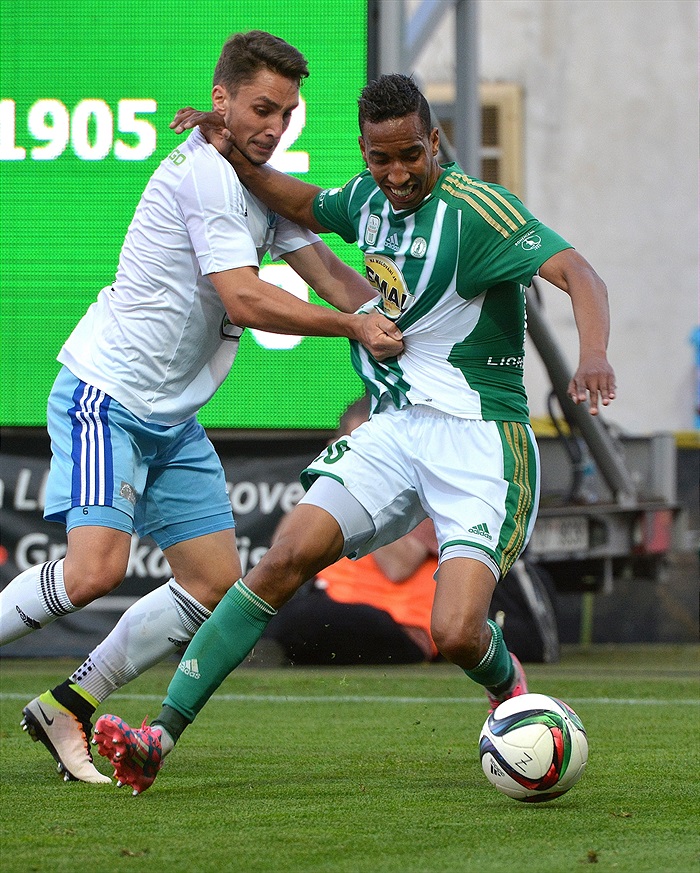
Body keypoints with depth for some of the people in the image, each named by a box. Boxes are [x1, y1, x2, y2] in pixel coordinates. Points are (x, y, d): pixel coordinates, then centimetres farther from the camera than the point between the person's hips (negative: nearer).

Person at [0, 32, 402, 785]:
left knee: (216, 588, 5)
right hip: (106, 394, -10)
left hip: (172, 418, 10)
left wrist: (397, 326, -7)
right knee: (95, 569, -25)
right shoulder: (204, 174, -18)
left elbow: (327, 273, 10)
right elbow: (243, 300, -24)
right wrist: (352, 325, -19)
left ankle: (67, 707, 13)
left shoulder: (260, 184, 12)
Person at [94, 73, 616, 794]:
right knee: (288, 557, -15)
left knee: (456, 634, -20)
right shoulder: (370, 199, 7)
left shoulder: (474, 208, -15)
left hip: (480, 442, -6)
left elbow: (578, 274, -25)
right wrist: (235, 158, 14)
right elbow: (305, 206, 30)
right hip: (392, 429, 6)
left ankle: (507, 684, 19)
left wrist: (593, 355, -44)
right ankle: (162, 735, -17)